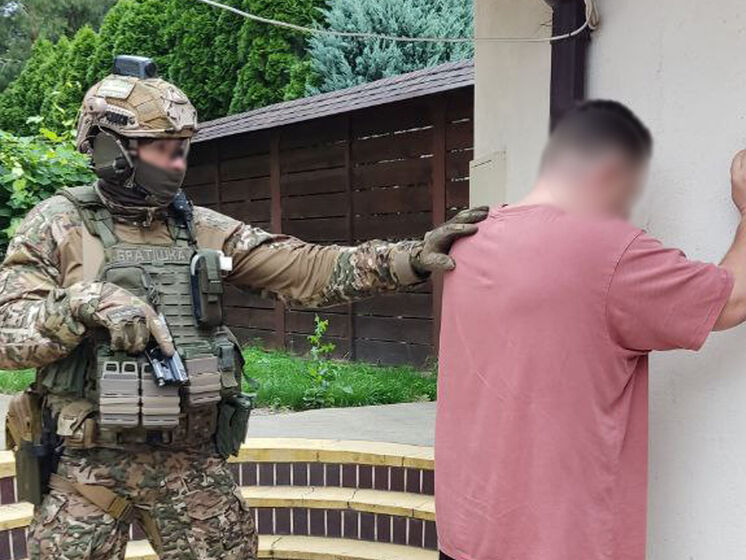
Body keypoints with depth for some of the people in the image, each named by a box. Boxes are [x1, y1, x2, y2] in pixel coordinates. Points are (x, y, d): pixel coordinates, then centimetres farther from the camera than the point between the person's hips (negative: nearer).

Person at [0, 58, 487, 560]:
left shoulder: (203, 230, 4)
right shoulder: (57, 227, -4)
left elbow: (306, 271, -2)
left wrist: (410, 258, -11)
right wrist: (82, 303, -25)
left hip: (194, 461, 3)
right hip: (89, 464, -2)